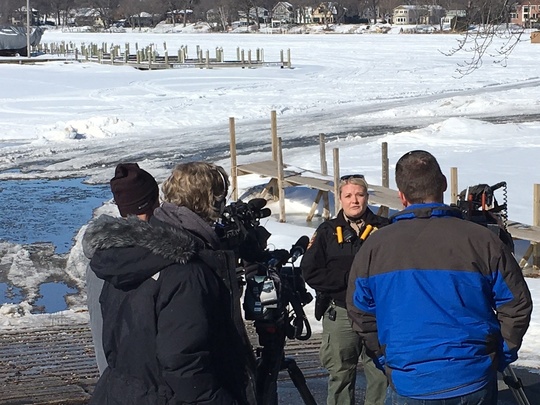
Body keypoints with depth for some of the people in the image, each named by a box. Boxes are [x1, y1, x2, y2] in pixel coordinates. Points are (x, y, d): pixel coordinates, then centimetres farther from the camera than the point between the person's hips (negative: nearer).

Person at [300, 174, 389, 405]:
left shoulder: (384, 228, 5)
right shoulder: (327, 232, 7)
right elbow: (310, 272, -2)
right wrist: (349, 279, -10)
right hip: (339, 314, 1)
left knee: (381, 373, 1)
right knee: (340, 375, 7)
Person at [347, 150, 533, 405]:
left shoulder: (373, 247, -2)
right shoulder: (482, 240, -7)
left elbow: (360, 313, 7)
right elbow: (517, 305, -1)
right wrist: (500, 357, 11)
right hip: (475, 384, 0)